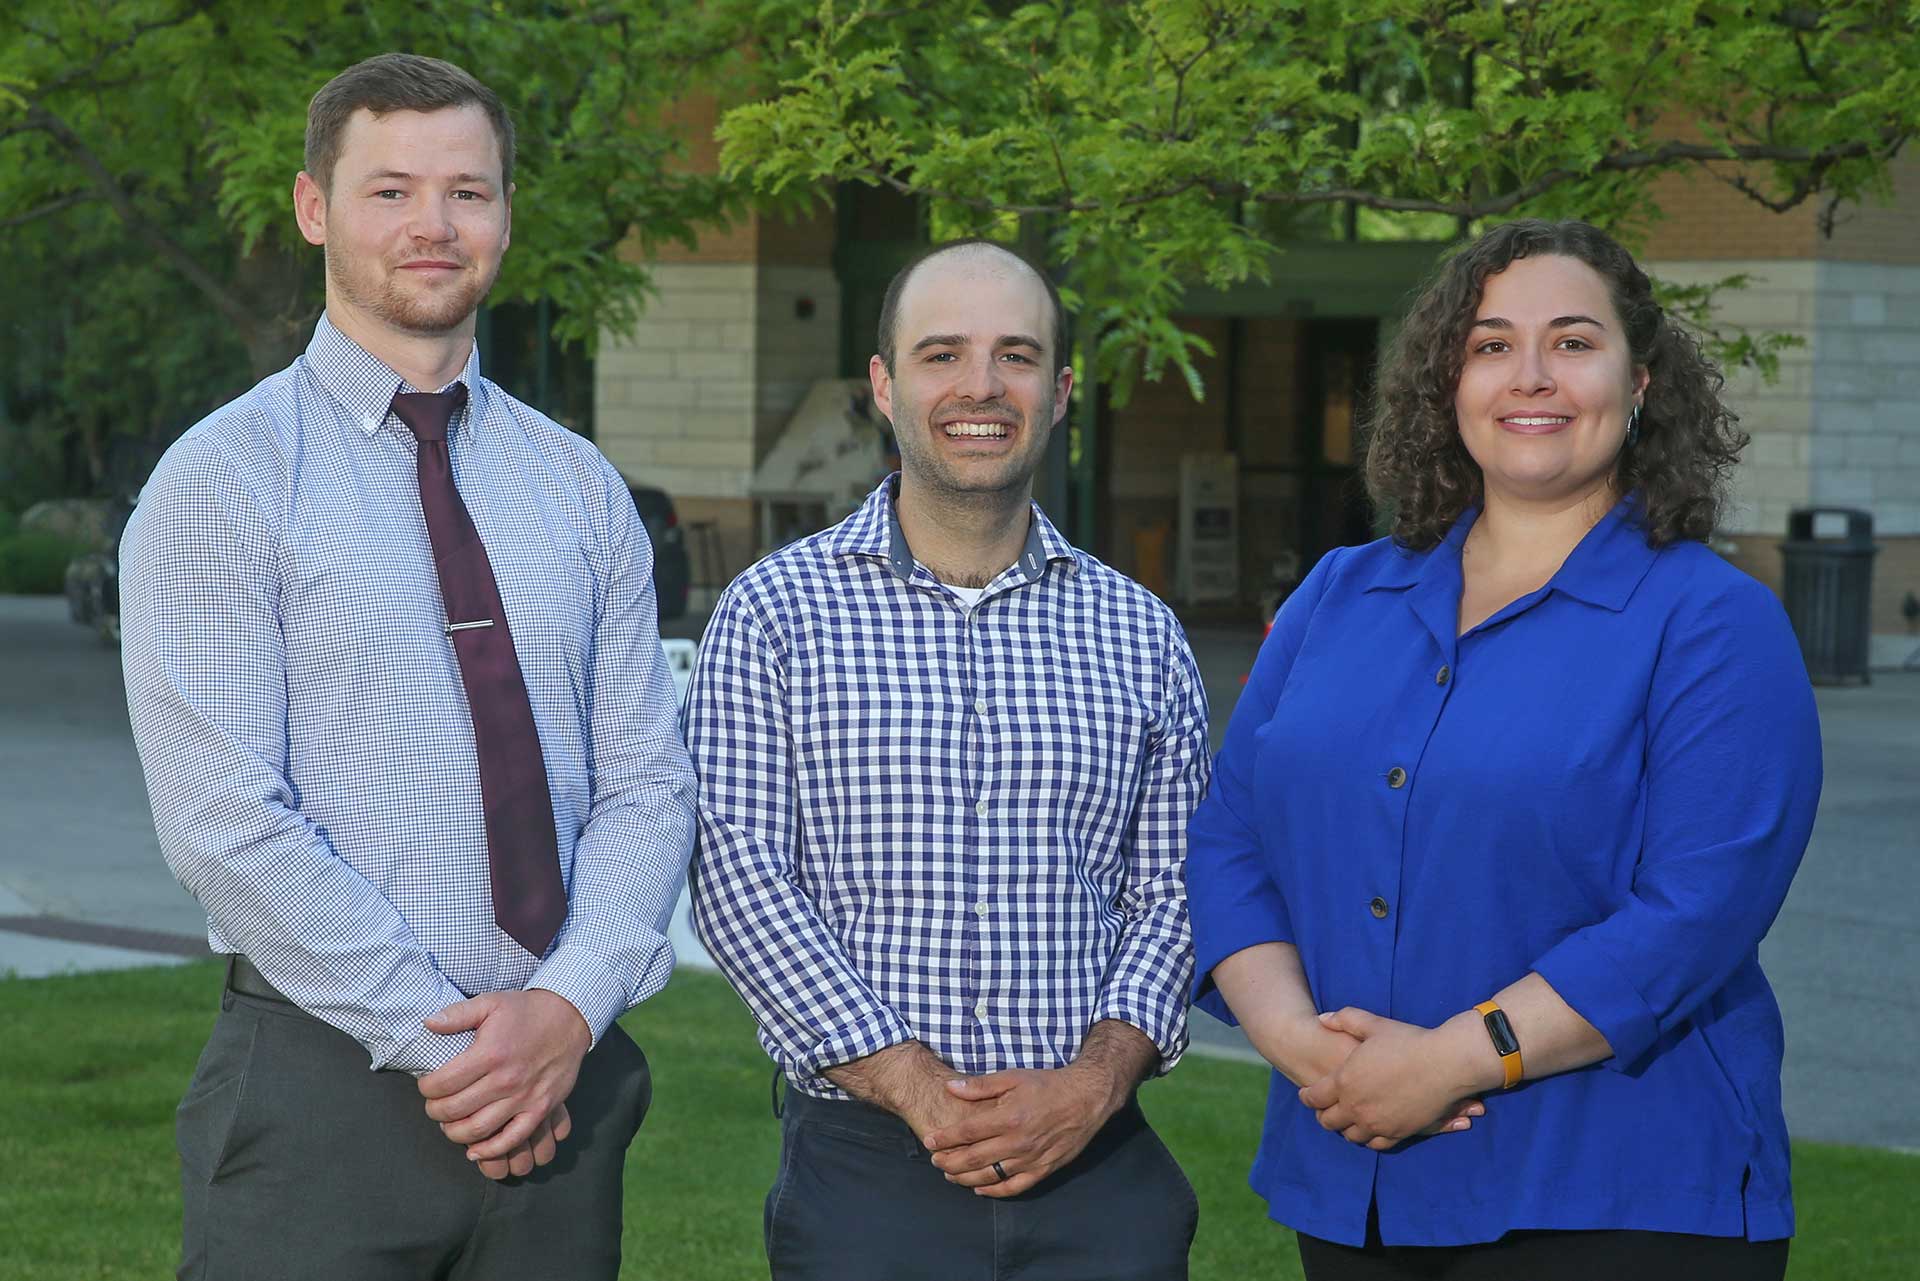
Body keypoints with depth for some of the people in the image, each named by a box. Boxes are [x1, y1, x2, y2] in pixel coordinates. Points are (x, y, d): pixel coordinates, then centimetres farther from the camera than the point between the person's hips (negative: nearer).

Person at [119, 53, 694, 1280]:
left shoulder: (581, 488, 11)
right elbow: (226, 820, -12)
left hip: (569, 1075, 4)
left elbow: (647, 782, 5)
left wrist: (569, 1008, -11)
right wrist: (439, 1043, -15)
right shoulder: (224, 480, -4)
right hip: (325, 1083, -4)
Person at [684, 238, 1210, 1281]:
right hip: (863, 1166, -2)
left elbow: (1171, 893, 7)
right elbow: (738, 882, -6)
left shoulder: (1138, 634, 9)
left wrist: (1097, 1079, -10)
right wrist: (913, 1086, -13)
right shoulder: (775, 612, 1)